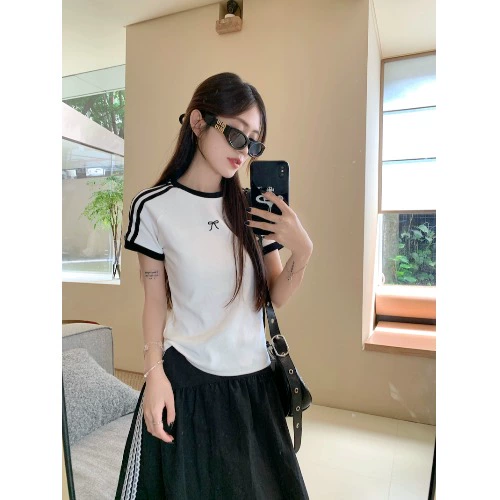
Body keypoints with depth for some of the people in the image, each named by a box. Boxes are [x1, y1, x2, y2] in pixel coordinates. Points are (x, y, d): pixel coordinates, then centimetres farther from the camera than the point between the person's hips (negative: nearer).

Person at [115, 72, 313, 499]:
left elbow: (274, 299, 0)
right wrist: (155, 374, -9)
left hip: (255, 378, 3)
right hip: (185, 379, -3)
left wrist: (303, 252, -16)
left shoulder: (255, 206, -2)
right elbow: (156, 299, -2)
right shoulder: (154, 207, -9)